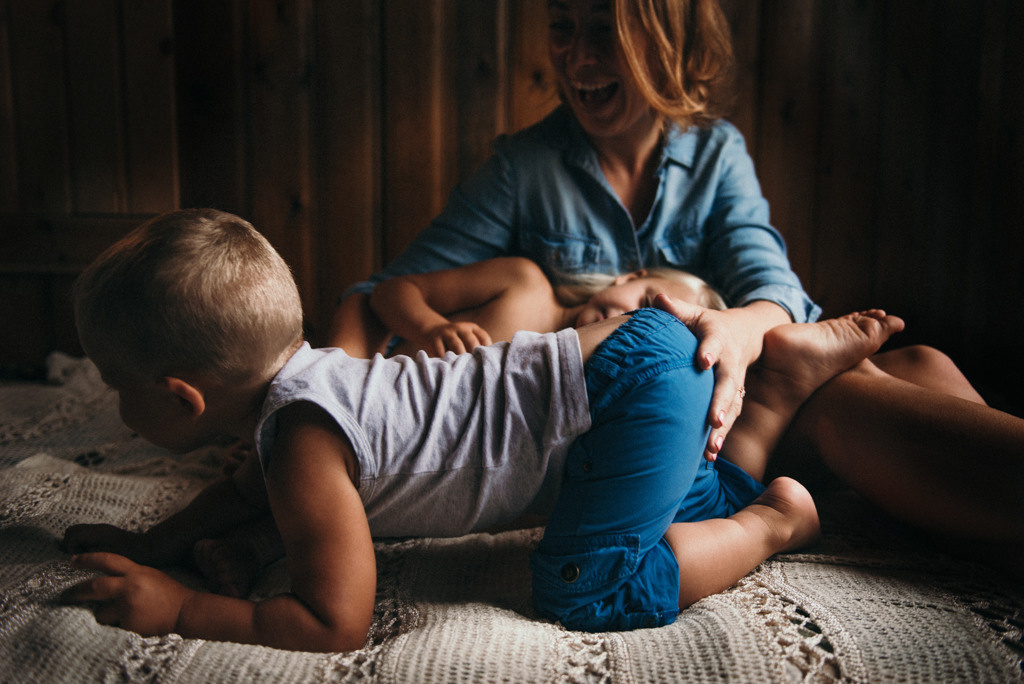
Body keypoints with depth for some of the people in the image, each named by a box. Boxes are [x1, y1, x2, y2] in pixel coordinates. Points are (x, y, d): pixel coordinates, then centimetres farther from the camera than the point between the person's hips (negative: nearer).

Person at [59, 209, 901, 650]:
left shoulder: (303, 439, -22)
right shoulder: (301, 365, 6)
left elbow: (335, 624, -18)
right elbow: (254, 484, 27)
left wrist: (177, 607, -13)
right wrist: (161, 540, 17)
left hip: (634, 377, -9)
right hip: (624, 353, 9)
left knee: (581, 588, -13)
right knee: (686, 499, 30)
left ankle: (775, 520, 4)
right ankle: (826, 343, 31)